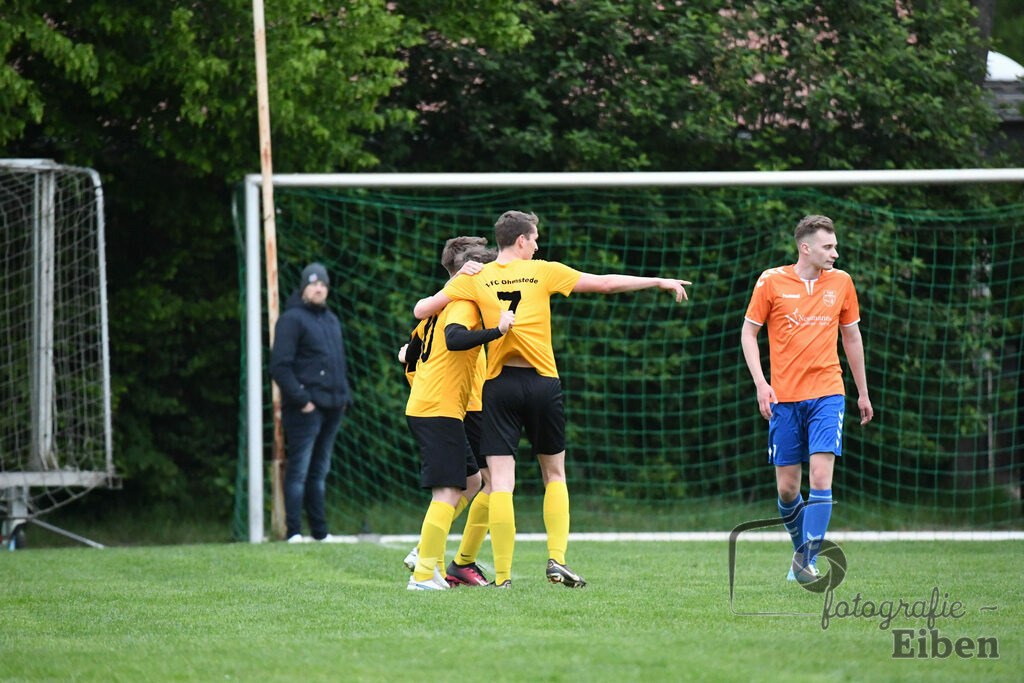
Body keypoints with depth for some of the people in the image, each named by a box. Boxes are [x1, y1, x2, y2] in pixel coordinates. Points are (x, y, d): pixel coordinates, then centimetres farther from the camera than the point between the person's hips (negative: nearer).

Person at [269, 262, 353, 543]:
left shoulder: (332, 320, 21)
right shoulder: (292, 319, -4)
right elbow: (280, 366, -12)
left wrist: (345, 396, 17)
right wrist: (300, 399, -17)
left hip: (332, 407, 8)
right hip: (305, 409, -8)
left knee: (320, 471, 11)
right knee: (299, 470, -8)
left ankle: (320, 531, 15)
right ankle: (293, 531, -7)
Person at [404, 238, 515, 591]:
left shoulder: (441, 305, 19)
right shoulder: (464, 305, -10)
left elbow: (412, 354, 23)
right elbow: (454, 340, -32)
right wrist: (497, 330, -37)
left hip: (420, 406, 10)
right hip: (441, 410, -10)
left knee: (471, 480, 18)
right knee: (449, 491, -11)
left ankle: (425, 553, 15)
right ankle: (425, 573, -15)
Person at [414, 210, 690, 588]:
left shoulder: (475, 279, 3)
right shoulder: (543, 272, 2)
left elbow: (422, 309, 2)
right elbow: (606, 283, 8)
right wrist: (659, 282, 18)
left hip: (499, 386, 0)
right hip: (543, 383, 0)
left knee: (501, 481, -2)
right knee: (554, 474, 17)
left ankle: (503, 577, -7)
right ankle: (557, 558, 4)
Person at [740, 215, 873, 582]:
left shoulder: (841, 282, 6)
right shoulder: (771, 282, -1)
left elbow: (851, 336, 17)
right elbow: (749, 332, 5)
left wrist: (863, 392, 21)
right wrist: (760, 383, -7)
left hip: (827, 393, 1)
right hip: (784, 398, -1)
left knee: (821, 476, -15)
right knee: (787, 488, 2)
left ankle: (806, 560, -13)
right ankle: (802, 548, 26)